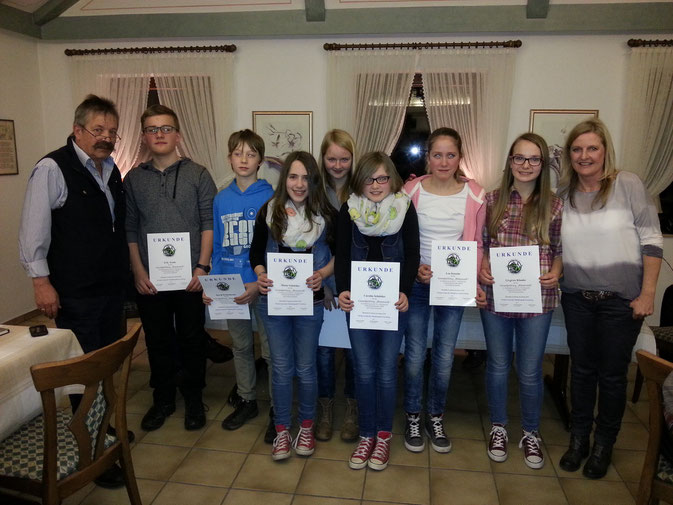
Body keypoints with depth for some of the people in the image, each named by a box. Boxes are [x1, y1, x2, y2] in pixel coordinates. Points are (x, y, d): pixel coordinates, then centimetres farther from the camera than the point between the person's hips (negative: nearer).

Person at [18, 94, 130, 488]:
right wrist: (41, 281, -13)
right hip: (75, 294, -7)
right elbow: (34, 230, -12)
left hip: (113, 288, 7)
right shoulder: (53, 168, -11)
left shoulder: (112, 169, 12)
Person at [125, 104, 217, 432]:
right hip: (149, 277, 2)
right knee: (157, 340, 12)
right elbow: (129, 229, 6)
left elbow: (209, 222, -2)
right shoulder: (133, 178, 7)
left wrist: (202, 266, -9)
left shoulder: (197, 175, 1)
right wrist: (138, 270, -3)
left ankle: (193, 399, 26)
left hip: (190, 275, -2)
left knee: (191, 338, 8)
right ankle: (163, 399, 30)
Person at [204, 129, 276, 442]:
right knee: (241, 346, 18)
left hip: (262, 285, -4)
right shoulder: (221, 199, 5)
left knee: (271, 350, 4)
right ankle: (247, 401, 36)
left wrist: (260, 283, -19)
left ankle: (277, 410, 19)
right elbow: (217, 246, 10)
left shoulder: (270, 197, -8)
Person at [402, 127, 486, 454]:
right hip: (417, 282, -1)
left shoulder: (474, 195, -2)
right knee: (415, 355, 6)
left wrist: (475, 280, -7)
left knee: (444, 358, 10)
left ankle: (435, 418, 32)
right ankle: (413, 418, 28)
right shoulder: (411, 191, -5)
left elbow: (477, 244, 4)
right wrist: (415, 268, -15)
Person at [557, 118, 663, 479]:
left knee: (612, 373, 10)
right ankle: (578, 437, 32)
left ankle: (604, 443, 30)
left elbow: (652, 240, -7)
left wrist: (647, 294, -9)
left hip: (620, 299, -3)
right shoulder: (563, 194, 1)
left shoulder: (628, 185, -9)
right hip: (577, 297, 3)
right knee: (581, 368, 14)